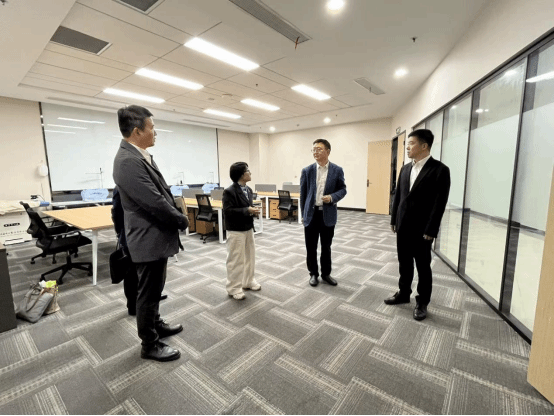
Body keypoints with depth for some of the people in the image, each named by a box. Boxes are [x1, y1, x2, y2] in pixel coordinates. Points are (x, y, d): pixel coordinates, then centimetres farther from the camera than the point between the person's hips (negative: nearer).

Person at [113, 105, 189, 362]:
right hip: (150, 239, -10)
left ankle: (155, 325, 44)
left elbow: (162, 193, 14)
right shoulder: (128, 161, -23)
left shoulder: (141, 156, 9)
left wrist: (176, 218, 4)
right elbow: (155, 202, -26)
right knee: (149, 292, 7)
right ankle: (150, 345, 27)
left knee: (154, 289, 24)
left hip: (156, 235, 10)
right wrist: (182, 220, -11)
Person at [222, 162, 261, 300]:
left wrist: (253, 210, -4)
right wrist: (247, 210, -25)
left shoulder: (248, 190, 8)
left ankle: (248, 281, 36)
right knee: (235, 260, 2)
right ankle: (234, 288, 17)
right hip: (236, 231, -8)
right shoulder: (229, 191, -17)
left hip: (248, 228, 8)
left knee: (250, 257, 18)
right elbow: (227, 211, -23)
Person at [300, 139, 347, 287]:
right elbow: (303, 193, 5)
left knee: (326, 246, 13)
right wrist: (303, 213, 6)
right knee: (311, 247, 8)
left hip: (328, 214, 0)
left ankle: (326, 274, 31)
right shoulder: (307, 171, 1)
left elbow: (342, 190, 4)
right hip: (311, 213, 0)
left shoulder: (337, 170, -1)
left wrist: (332, 197, -17)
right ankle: (313, 274, 26)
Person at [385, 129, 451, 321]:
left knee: (423, 267, 9)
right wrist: (394, 220, 10)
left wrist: (430, 231, -16)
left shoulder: (440, 170, -11)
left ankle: (422, 302, 25)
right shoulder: (406, 168, 8)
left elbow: (440, 203, -14)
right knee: (404, 263, 16)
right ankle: (404, 293, 33)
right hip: (403, 226, 6)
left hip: (422, 229, -6)